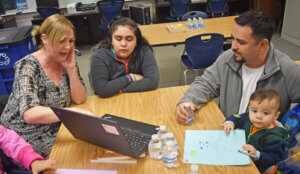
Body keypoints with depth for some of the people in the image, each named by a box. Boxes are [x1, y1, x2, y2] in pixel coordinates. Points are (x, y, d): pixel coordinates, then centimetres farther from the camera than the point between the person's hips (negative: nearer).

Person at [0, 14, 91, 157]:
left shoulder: (65, 60, -2)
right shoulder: (28, 66, -20)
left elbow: (79, 99, -3)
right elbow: (29, 114, -33)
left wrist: (71, 69, -16)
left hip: (55, 128, 6)